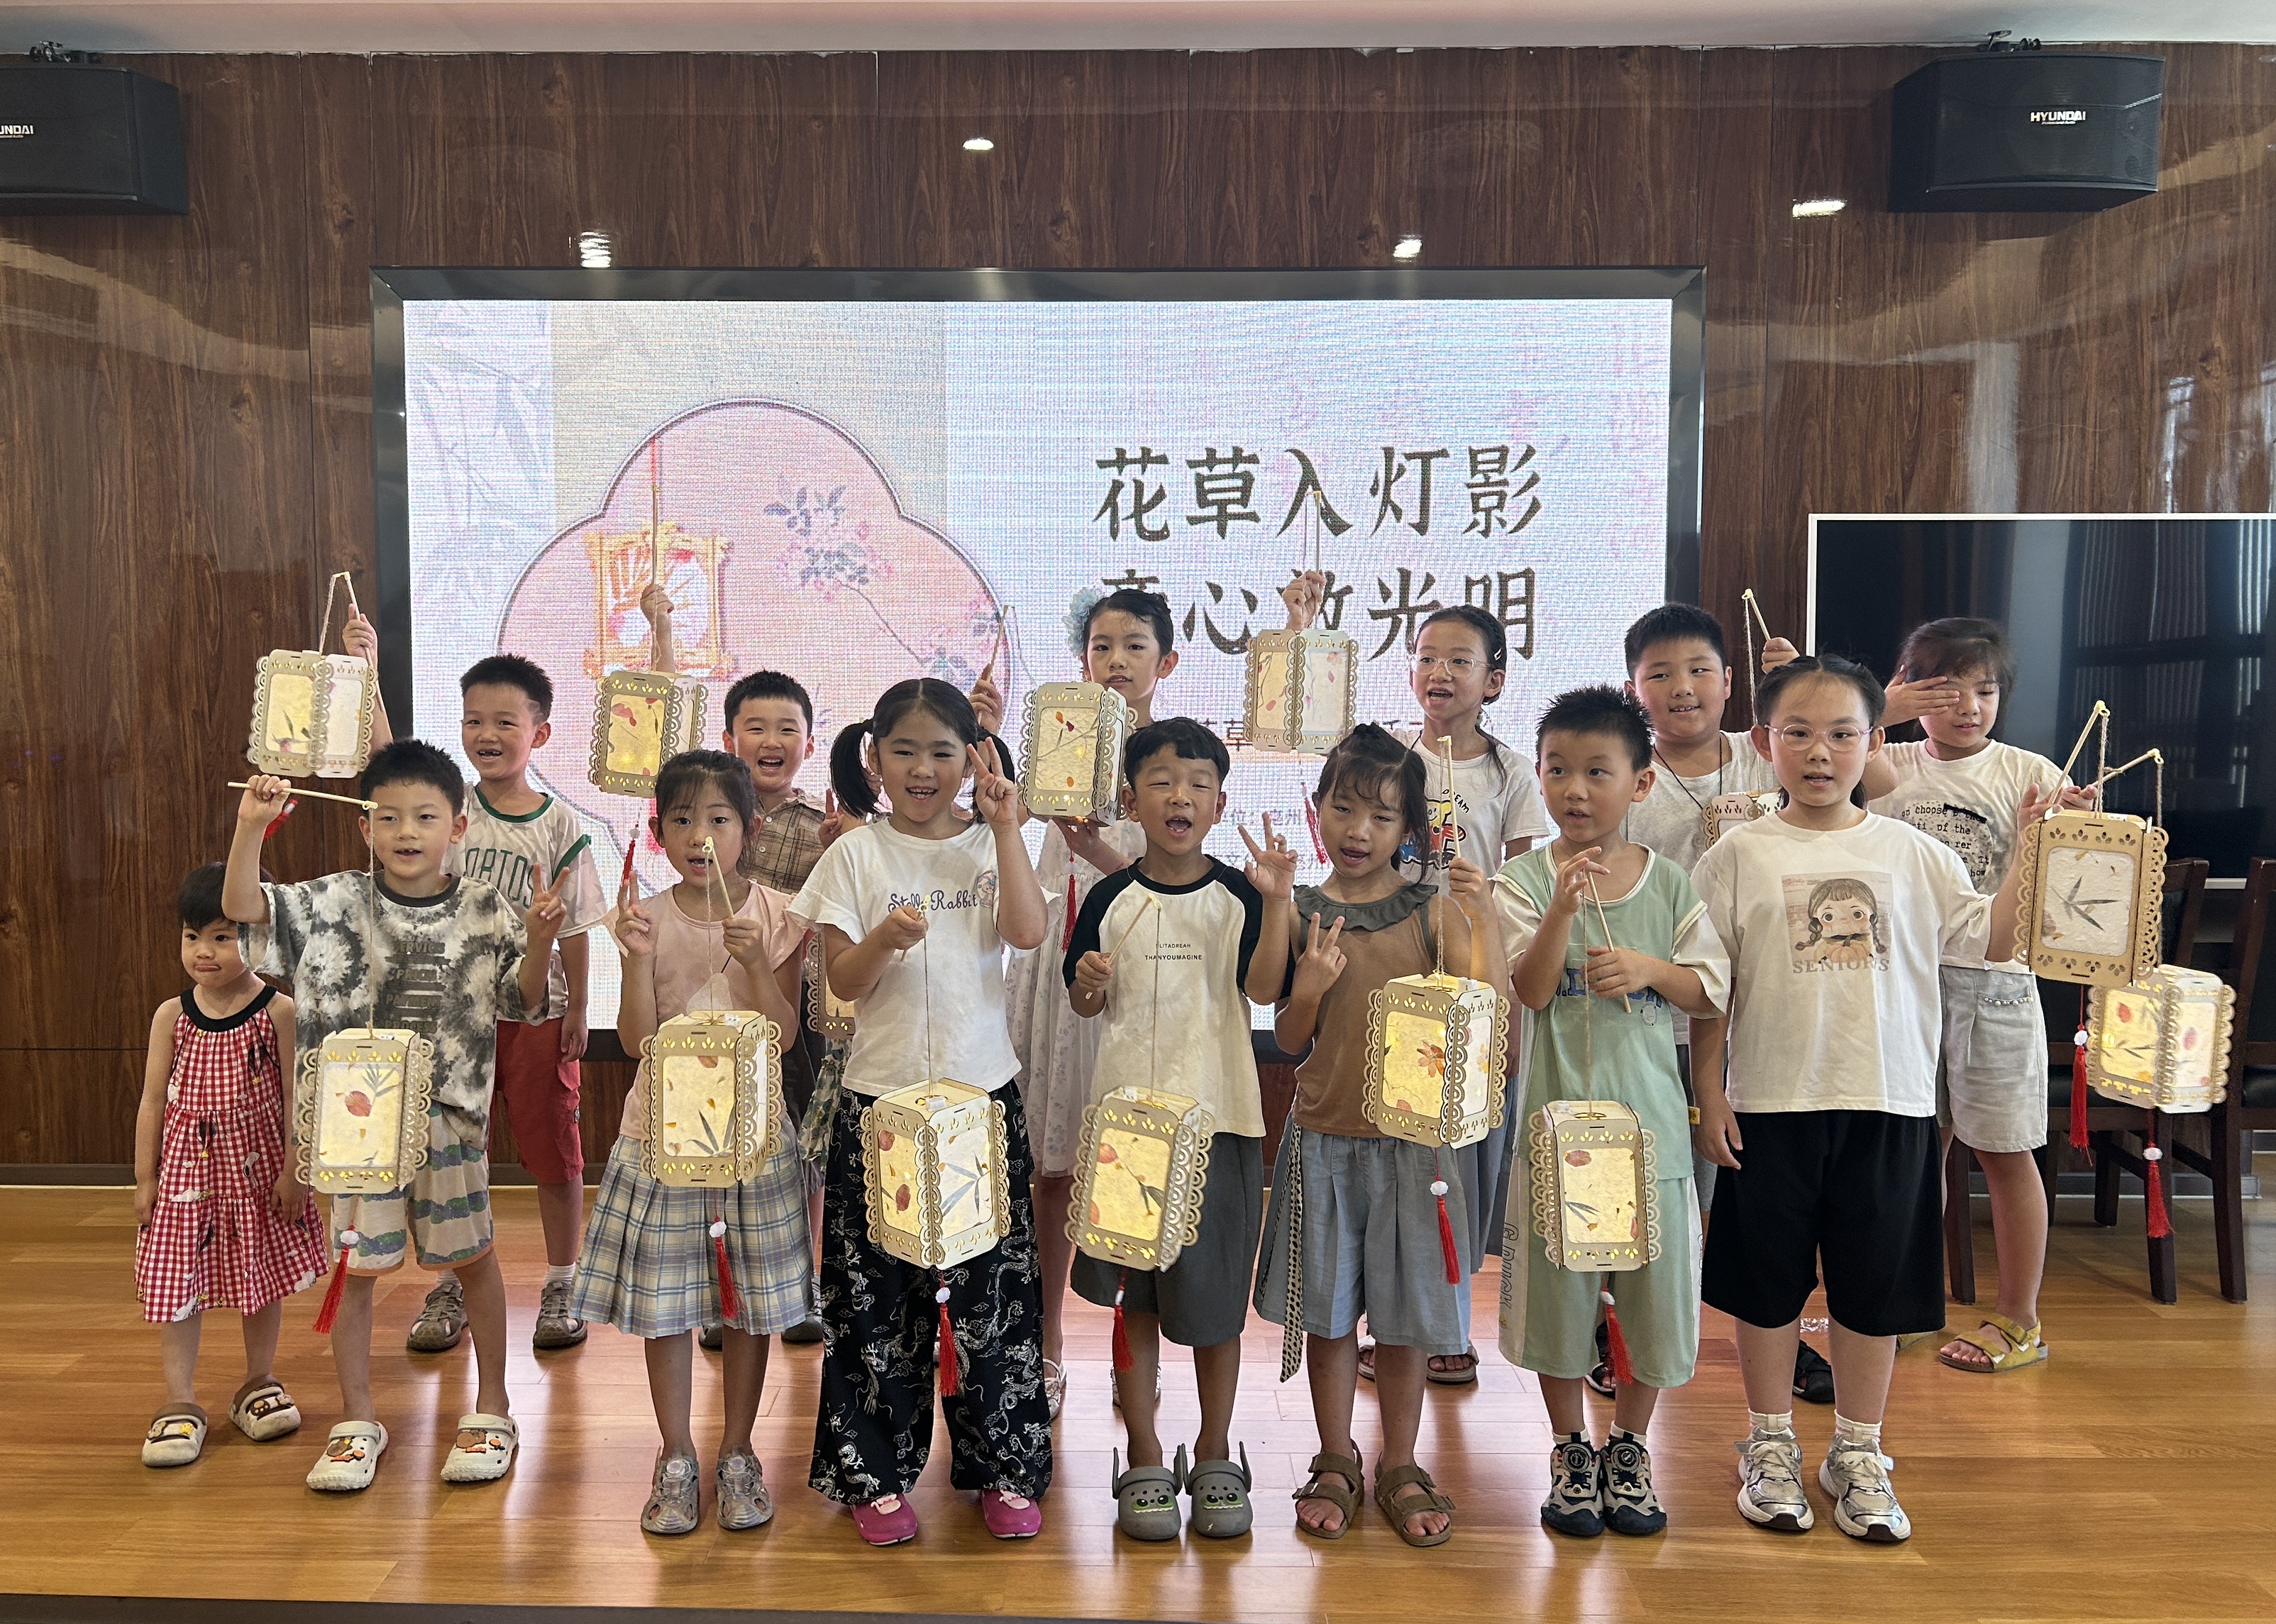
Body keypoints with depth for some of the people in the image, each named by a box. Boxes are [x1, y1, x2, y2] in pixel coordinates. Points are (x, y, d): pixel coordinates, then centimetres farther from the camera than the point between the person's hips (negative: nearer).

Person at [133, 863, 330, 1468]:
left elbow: (293, 1098, -7)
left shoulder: (278, 1012, -9)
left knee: (263, 1274, 11)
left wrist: (293, 1171, -9)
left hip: (256, 1164, -1)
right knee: (176, 1280, 3)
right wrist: (145, 1177, 2)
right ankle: (180, 1404, 14)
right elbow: (154, 1100, 3)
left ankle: (258, 1384, 29)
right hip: (186, 1165, 1)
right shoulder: (171, 1016, -1)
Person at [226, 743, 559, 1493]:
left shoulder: (486, 912, -4)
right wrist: (251, 826, -20)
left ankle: (490, 1409, 26)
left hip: (451, 1110, -1)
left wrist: (539, 941, -19)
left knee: (472, 1256, 10)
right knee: (354, 1263, 10)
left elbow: (522, 1002, -1)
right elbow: (242, 908, -8)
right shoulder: (336, 901, -2)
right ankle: (357, 1420, 27)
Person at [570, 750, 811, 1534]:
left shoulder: (775, 917, -4)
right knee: (664, 1301, 8)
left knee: (749, 1300, 8)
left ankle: (737, 1455, 25)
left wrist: (755, 963, -23)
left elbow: (784, 1035, -8)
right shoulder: (647, 917, -2)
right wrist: (639, 960, -21)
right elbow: (637, 1039, -7)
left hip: (751, 1129, 0)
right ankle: (676, 1460, 25)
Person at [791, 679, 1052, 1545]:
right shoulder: (857, 855, 2)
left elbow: (1029, 931, -13)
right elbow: (842, 980, -3)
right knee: (878, 1292, 6)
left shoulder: (990, 846, 5)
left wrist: (1005, 826, -14)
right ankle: (877, 1473, 22)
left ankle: (1006, 1468, 21)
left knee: (993, 1284, 6)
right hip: (881, 1095, 0)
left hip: (982, 1092, 1)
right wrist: (887, 938, -22)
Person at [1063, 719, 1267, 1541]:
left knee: (1214, 1295, 8)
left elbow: (1266, 988, -11)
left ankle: (1214, 1459, 26)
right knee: (1135, 1296, 9)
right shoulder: (1112, 898, 2)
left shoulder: (1238, 897, -1)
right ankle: (1144, 1463, 23)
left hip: (1220, 1113, -1)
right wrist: (1089, 984, -14)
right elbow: (1084, 1003, 8)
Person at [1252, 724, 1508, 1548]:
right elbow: (1288, 1041, 2)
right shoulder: (1299, 912, 0)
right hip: (1323, 1138, 1)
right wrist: (1308, 990, -17)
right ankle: (1335, 1463, 30)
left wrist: (1483, 914, -19)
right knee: (1327, 1310, 11)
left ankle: (1400, 1469, 28)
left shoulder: (1434, 911, -2)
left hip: (1414, 1134, -1)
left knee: (1405, 1313, 10)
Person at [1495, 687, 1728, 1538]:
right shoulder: (1526, 879, -4)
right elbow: (1532, 989, -15)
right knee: (1559, 1285, 8)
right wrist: (1564, 908, -30)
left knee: (1652, 1283, 9)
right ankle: (1570, 1451, 27)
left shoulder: (1669, 883, 2)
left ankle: (1629, 1446, 30)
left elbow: (1711, 990, 4)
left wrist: (1651, 968, -15)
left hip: (1649, 1116, 2)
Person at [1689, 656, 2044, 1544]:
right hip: (1770, 1103, -1)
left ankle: (1857, 1452, 29)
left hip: (1889, 1102, 1)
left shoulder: (1911, 852, 3)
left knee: (1875, 1284, 11)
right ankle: (1770, 1443, 29)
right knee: (1767, 1277, 10)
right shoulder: (1740, 855, -2)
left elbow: (1992, 940, 2)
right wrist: (1709, 1094, -3)